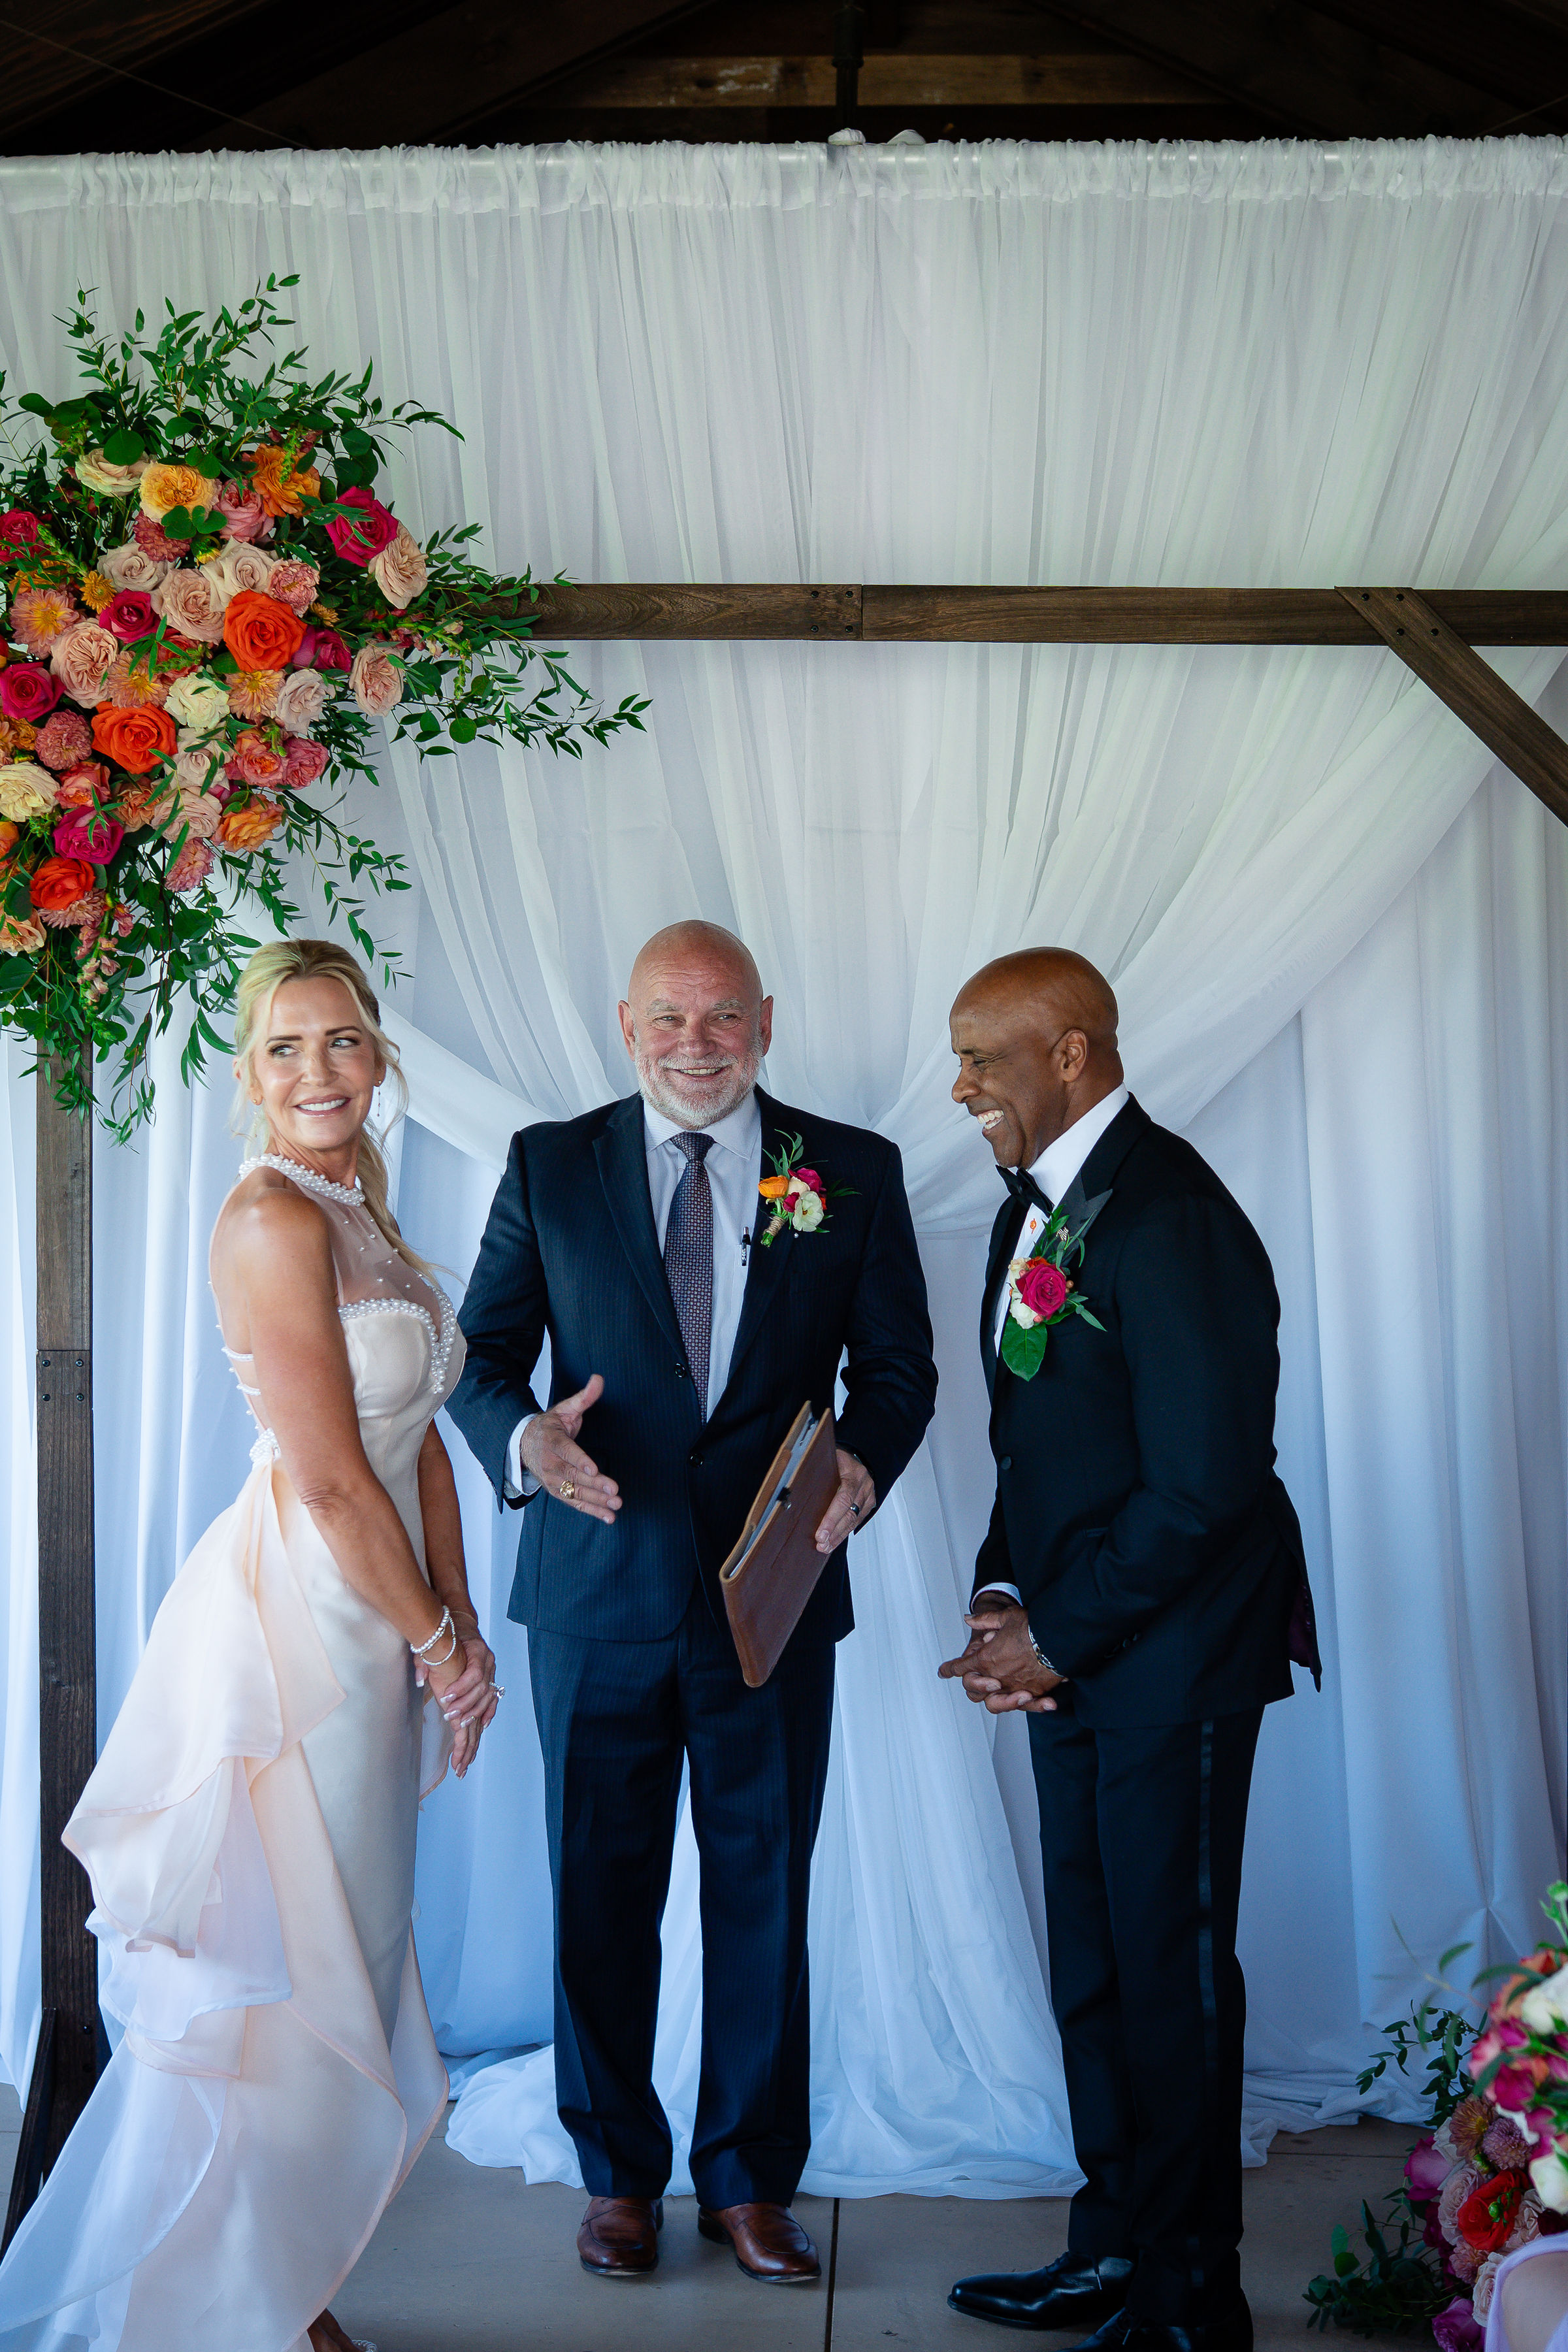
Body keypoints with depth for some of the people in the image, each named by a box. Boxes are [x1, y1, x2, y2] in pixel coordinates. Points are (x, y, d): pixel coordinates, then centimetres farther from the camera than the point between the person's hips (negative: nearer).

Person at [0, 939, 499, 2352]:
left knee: (338, 1969, 16)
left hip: (373, 1636, 9)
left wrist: (458, 1633, 7)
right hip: (295, 1627, -9)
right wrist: (440, 1646, -8)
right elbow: (331, 1480, -18)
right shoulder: (273, 1217, -16)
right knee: (285, 1984, 1)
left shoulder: (362, 1215, 13)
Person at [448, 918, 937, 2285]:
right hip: (599, 1593, 0)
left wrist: (862, 1467, -17)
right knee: (601, 1896, 9)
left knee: (765, 1896, 9)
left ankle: (750, 2180, 25)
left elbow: (898, 1368, 4)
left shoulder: (855, 1175, 3)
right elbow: (482, 1352, 4)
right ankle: (619, 2175, 27)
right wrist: (525, 1438, -18)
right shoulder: (549, 1167, 3)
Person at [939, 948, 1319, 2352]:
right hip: (1075, 1649, 9)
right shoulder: (1036, 1207, 9)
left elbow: (1202, 1486, -22)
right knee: (1090, 1964, 16)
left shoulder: (1170, 1221, -20)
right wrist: (1003, 1599, 0)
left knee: (1167, 1969, 3)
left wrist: (1057, 1637, -15)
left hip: (1173, 1650, -8)